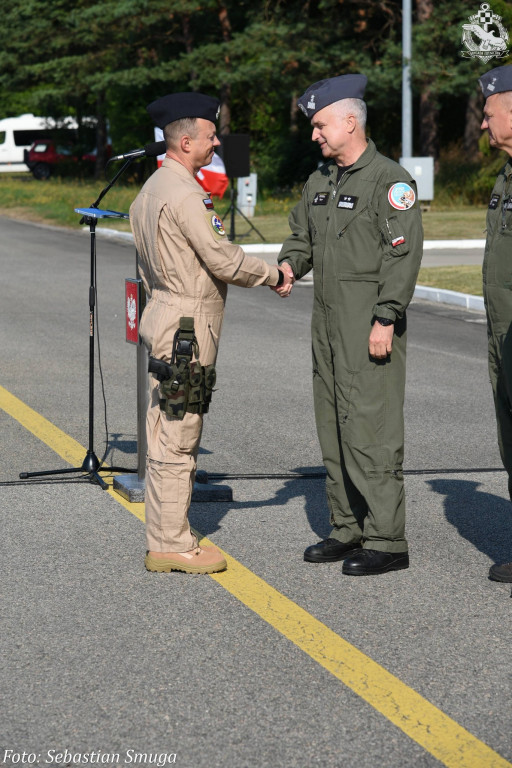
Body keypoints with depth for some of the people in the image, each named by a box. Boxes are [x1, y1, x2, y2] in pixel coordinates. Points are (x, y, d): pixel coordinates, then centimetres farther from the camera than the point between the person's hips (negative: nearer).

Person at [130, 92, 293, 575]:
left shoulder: (154, 188, 16)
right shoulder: (184, 194, -17)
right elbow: (223, 261, -18)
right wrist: (275, 275, -4)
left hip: (166, 317, 11)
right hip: (185, 327, -11)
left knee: (169, 437, 14)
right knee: (176, 440, -6)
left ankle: (168, 536, 20)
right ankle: (171, 546, -3)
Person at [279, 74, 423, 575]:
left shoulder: (390, 180, -9)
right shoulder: (319, 182, 16)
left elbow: (403, 254, -14)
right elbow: (302, 237, 23)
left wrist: (385, 320, -19)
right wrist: (288, 266, 0)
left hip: (371, 326, -8)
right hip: (328, 322, 8)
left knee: (371, 427, -9)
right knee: (333, 426, 11)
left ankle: (386, 539, -5)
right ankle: (348, 529, 19)